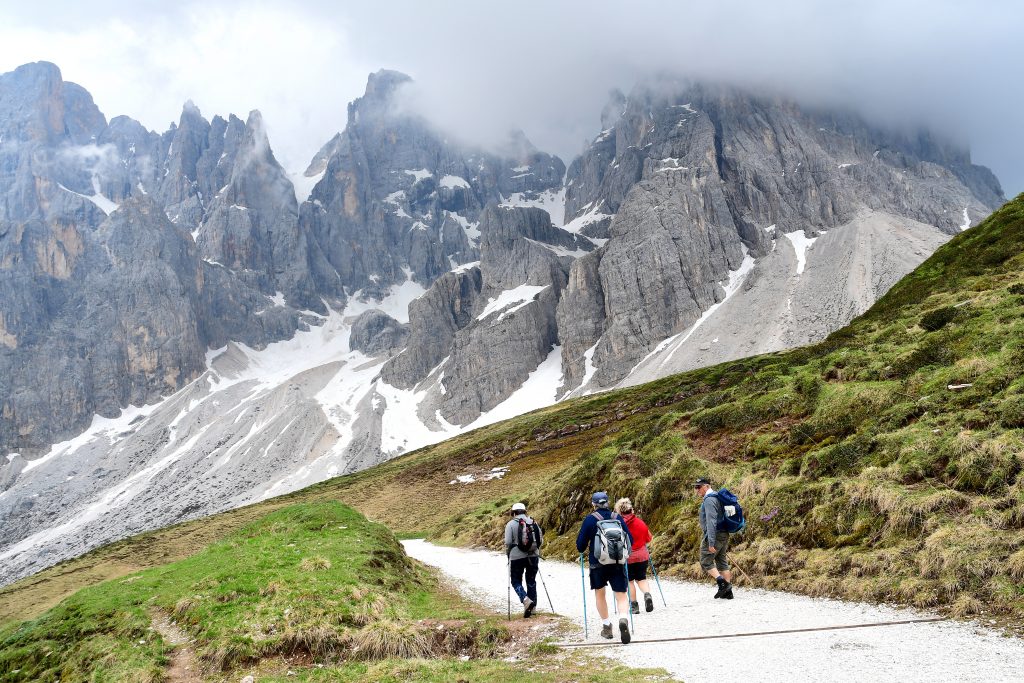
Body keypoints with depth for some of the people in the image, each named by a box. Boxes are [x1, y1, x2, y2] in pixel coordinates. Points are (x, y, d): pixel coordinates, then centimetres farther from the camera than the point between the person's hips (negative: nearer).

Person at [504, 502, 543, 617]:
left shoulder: (511, 524, -6)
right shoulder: (534, 523, 6)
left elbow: (508, 542, -10)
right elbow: (541, 540, 6)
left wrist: (508, 554, 6)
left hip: (517, 557, -4)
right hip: (533, 556, 4)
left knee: (516, 581, 8)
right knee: (531, 581, 16)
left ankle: (526, 600, -16)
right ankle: (532, 607, 19)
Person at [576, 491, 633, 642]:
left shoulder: (590, 519, -5)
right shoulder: (617, 517, 3)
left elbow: (580, 544, -4)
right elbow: (630, 540, 6)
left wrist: (582, 549, 19)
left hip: (598, 563, -1)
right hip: (618, 563, 1)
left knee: (599, 594, 19)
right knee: (621, 595, 2)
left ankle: (606, 626, 21)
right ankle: (623, 620, -25)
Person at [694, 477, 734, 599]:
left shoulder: (709, 500, -17)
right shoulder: (716, 497, 15)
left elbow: (711, 522, -24)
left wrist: (711, 543, -27)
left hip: (713, 535, -10)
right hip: (724, 534, 10)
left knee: (706, 562, -2)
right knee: (722, 562, 13)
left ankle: (722, 583, -13)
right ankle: (727, 591, 13)